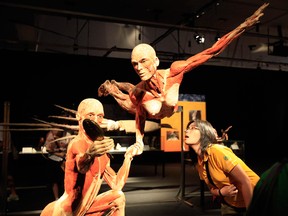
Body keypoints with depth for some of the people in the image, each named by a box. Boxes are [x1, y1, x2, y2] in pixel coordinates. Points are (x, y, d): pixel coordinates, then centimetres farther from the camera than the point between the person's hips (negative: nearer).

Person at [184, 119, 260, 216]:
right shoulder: (198, 162, -4)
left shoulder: (217, 151, -26)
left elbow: (245, 182, -24)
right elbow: (213, 188, 5)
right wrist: (221, 192, -17)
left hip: (253, 201, -6)